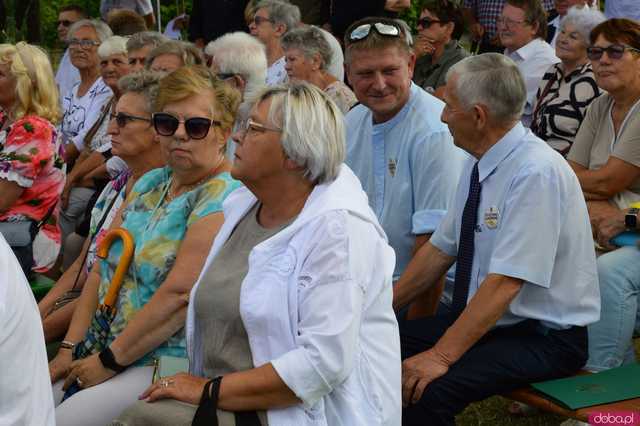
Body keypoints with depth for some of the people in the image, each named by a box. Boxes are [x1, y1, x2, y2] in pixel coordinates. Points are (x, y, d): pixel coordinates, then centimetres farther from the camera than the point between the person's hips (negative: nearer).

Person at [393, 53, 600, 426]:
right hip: (483, 318, 8)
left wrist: (442, 355, -27)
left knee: (430, 390, -28)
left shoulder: (537, 173, -24)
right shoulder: (479, 164, 3)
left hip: (545, 338, -8)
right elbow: (440, 249, 9)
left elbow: (505, 282, -27)